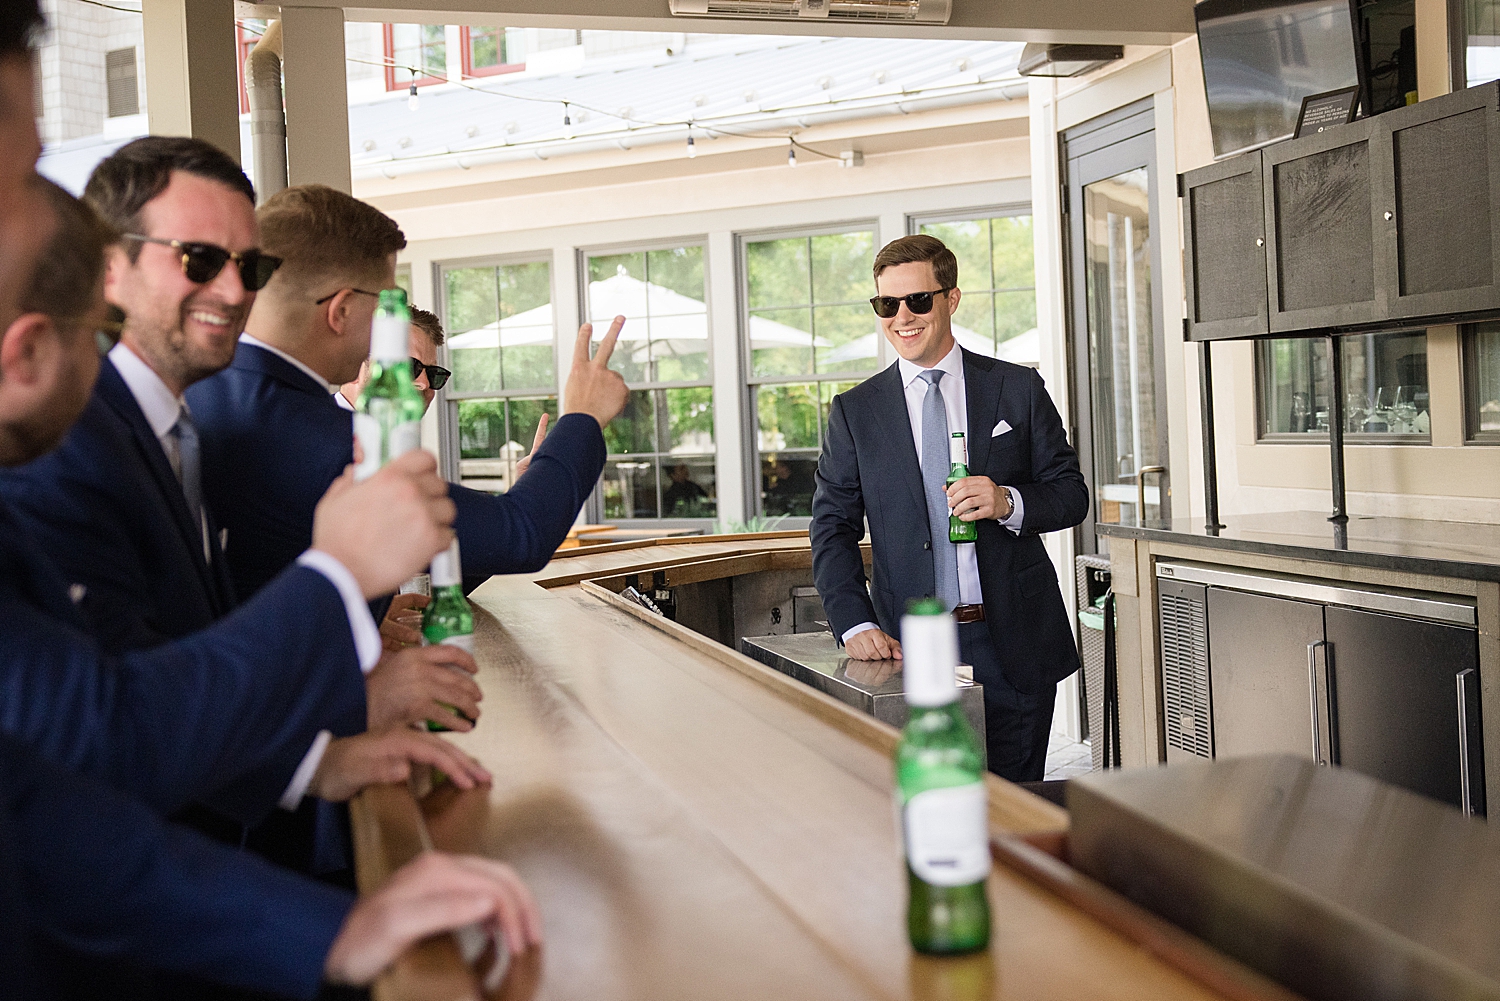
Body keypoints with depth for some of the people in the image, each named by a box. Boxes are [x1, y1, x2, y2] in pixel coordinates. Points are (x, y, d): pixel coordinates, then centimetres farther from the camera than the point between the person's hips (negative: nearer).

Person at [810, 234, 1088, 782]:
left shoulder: (1018, 389, 5)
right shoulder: (854, 412, 6)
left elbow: (1071, 493, 7)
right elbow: (833, 527, 3)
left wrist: (1010, 502, -15)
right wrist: (854, 624, -11)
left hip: (1014, 646, 0)